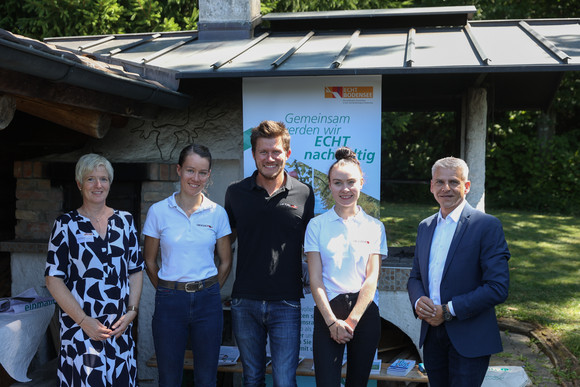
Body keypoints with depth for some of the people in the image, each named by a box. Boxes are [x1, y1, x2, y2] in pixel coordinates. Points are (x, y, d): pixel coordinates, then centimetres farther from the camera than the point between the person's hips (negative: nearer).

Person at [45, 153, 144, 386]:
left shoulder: (125, 221, 8)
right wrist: (84, 320, -12)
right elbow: (54, 279, -5)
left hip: (120, 328, 3)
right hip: (80, 327, -3)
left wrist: (132, 311, -3)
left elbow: (136, 270, 10)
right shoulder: (66, 225, -1)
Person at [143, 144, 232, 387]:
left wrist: (208, 292, 8)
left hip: (207, 301, 1)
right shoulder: (159, 211, -2)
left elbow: (225, 262, 9)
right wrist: (168, 292, 6)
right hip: (169, 302, -1)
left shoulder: (217, 213, 1)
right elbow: (150, 261, 6)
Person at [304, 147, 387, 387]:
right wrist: (332, 321, -10)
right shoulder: (317, 225, 3)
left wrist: (351, 321, -9)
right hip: (327, 312, -1)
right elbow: (315, 279, -1)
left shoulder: (374, 227, 6)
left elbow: (372, 278, 0)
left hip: (364, 313, 1)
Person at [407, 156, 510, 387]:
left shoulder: (487, 226, -9)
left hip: (469, 340, -5)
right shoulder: (425, 227, 11)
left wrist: (448, 311, -17)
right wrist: (418, 301, -7)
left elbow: (498, 288, -15)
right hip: (431, 335, 6)